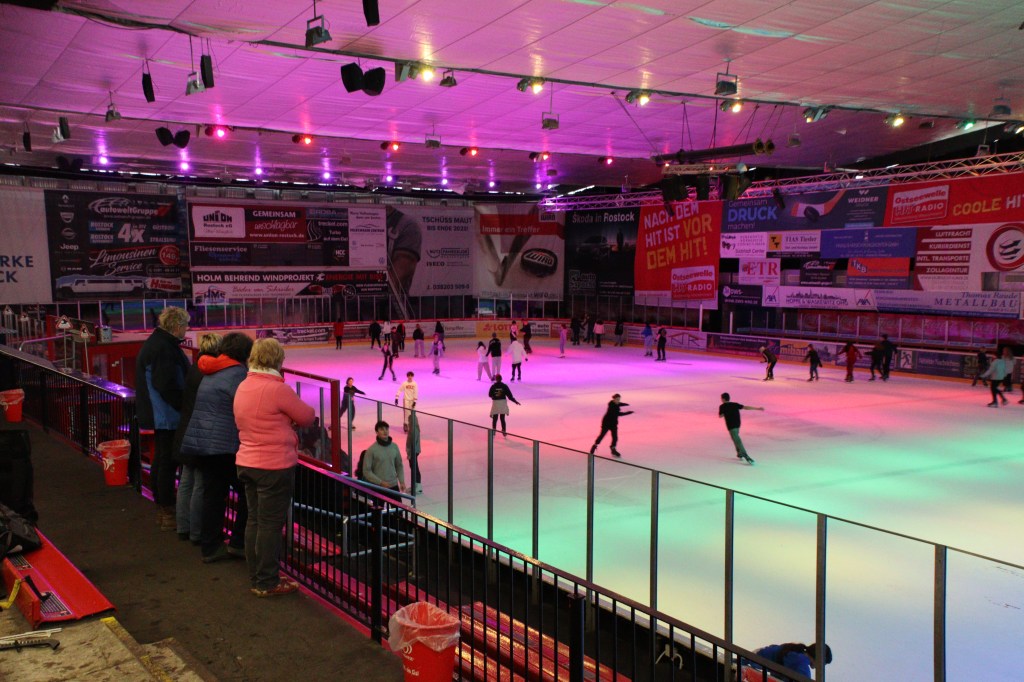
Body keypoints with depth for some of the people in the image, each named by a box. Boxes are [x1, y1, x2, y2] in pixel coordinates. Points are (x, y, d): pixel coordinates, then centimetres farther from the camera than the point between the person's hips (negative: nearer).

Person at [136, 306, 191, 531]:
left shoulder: (156, 343, 13)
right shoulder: (164, 348, -21)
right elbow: (167, 386, -26)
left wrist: (184, 405, 19)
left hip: (159, 415, 11)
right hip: (167, 416, -11)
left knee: (160, 460, 17)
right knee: (168, 462, -4)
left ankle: (161, 510, 28)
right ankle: (167, 514, 4)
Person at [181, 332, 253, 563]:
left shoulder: (211, 373, 17)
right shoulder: (237, 373, -12)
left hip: (201, 441, 9)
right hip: (225, 445, -9)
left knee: (213, 494, 12)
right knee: (247, 493, 3)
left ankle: (210, 547, 16)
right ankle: (239, 543, 4)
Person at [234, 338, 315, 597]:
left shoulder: (243, 387, 6)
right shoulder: (278, 389, -19)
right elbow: (307, 417, -8)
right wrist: (291, 415, 12)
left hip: (247, 463, 8)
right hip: (275, 466, -8)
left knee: (255, 520, 16)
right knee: (271, 524, 1)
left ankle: (257, 577, 27)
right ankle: (267, 583, 10)